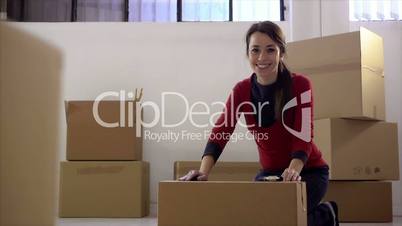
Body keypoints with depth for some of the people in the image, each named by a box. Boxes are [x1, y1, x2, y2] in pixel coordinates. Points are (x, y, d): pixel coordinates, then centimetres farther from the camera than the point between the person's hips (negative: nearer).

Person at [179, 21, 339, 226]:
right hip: (270, 171, 5)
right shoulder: (241, 91, -7)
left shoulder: (300, 85, -16)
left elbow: (303, 136, -24)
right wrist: (203, 172, -33)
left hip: (308, 170, -4)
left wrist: (293, 170, -44)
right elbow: (220, 132, -16)